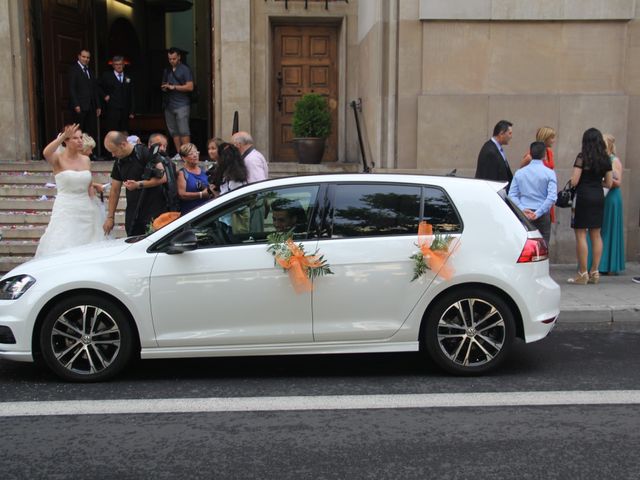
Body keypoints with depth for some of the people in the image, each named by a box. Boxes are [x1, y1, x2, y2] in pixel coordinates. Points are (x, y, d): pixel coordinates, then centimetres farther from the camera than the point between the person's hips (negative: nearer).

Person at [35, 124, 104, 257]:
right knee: (62, 250, -8)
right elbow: (46, 153, -28)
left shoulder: (86, 159, 9)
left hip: (86, 210, 4)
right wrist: (63, 136, -31)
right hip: (65, 211, -4)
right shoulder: (58, 159, -4)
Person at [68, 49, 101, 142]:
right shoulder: (74, 69, 0)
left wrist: (98, 106, 15)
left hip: (91, 107, 6)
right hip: (80, 107, -6)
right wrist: (76, 105, -17)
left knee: (92, 133, -1)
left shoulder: (89, 70, 20)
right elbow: (71, 88, -8)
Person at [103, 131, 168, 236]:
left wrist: (139, 184, -19)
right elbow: (115, 191, 15)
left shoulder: (145, 153, -8)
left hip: (154, 212, -6)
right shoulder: (118, 163, 12)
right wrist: (110, 217, 12)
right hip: (132, 214, 6)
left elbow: (163, 177, -13)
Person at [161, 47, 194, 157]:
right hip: (169, 105, 6)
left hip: (182, 105, -6)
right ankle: (178, 154, 9)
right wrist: (164, 87, 2)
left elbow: (190, 87, -10)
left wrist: (174, 87, -12)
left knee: (183, 131, -11)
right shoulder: (166, 71, 18)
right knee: (174, 132, 5)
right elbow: (163, 86, 27)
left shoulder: (185, 70, -1)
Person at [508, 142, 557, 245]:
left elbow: (512, 195, -1)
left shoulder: (519, 172, 5)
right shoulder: (549, 173, -4)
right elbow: (552, 197, -14)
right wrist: (538, 213, -15)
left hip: (523, 215, 3)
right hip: (543, 216, -3)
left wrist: (523, 209, -8)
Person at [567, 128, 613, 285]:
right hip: (599, 197, 6)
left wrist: (572, 179, 9)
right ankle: (594, 272, 15)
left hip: (584, 196, -6)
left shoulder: (582, 157, -8)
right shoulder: (605, 159, 7)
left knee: (581, 233, -2)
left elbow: (574, 181, -13)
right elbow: (609, 184, 10)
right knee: (596, 234, 12)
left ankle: (583, 273, -3)